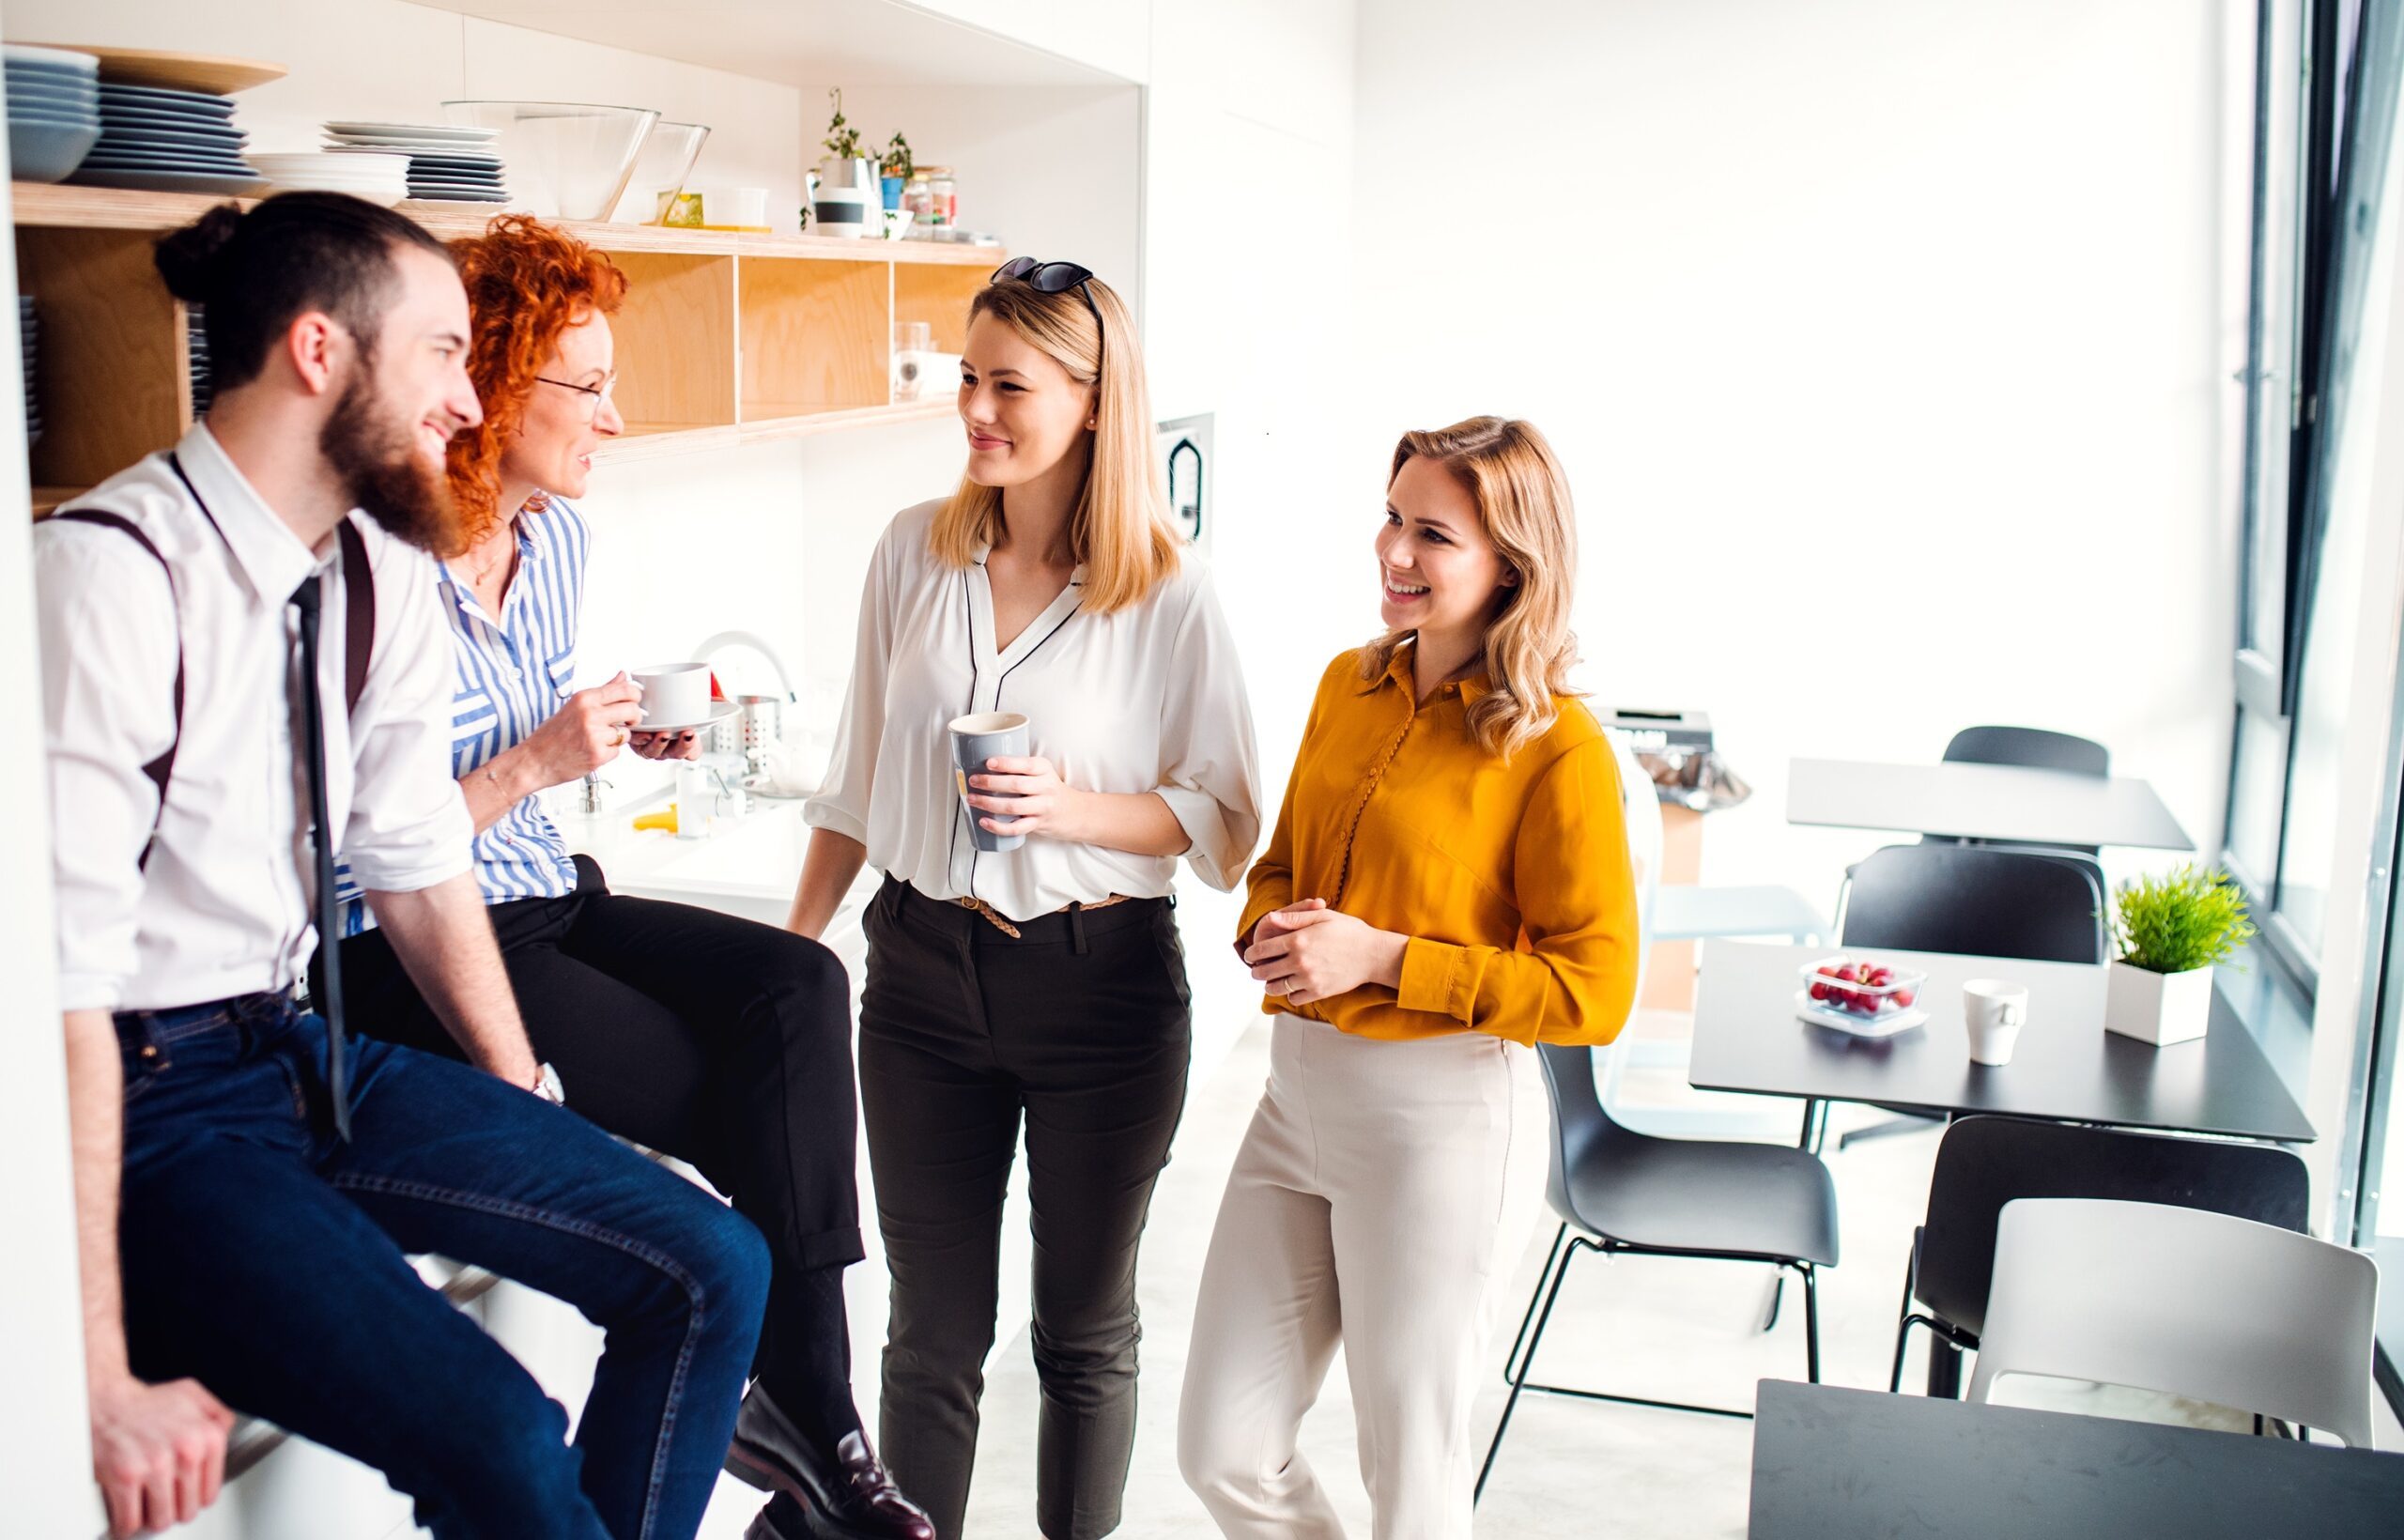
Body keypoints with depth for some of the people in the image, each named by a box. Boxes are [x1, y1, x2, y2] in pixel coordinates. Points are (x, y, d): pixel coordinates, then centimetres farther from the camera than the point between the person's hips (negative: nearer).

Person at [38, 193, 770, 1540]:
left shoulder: (383, 573, 3)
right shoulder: (113, 572, -21)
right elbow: (58, 975, -24)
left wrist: (535, 1137, 12)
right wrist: (104, 1388, -24)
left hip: (307, 1052, 8)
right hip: (146, 1106, -8)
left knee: (714, 1268, -3)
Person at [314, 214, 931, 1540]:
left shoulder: (556, 537, 8)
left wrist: (626, 734, 4)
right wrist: (537, 762, -22)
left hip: (548, 901, 7)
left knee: (796, 986, -19)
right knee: (749, 1106, -19)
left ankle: (806, 1412, -17)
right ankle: (803, 1419, -1)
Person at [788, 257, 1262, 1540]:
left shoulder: (1168, 592, -9)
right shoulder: (914, 553, 1)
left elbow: (1222, 817, -5)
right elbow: (859, 778, 10)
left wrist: (1074, 810, -21)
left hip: (1101, 984, -2)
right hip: (923, 970, 3)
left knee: (1085, 1328, 15)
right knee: (933, 1328, 12)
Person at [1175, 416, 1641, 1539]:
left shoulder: (1558, 747, -14)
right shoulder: (1349, 686, 6)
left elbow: (1595, 993, -15)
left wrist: (1383, 959, -19)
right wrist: (1272, 927, -5)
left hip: (1443, 1117, -6)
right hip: (1299, 1093, 7)